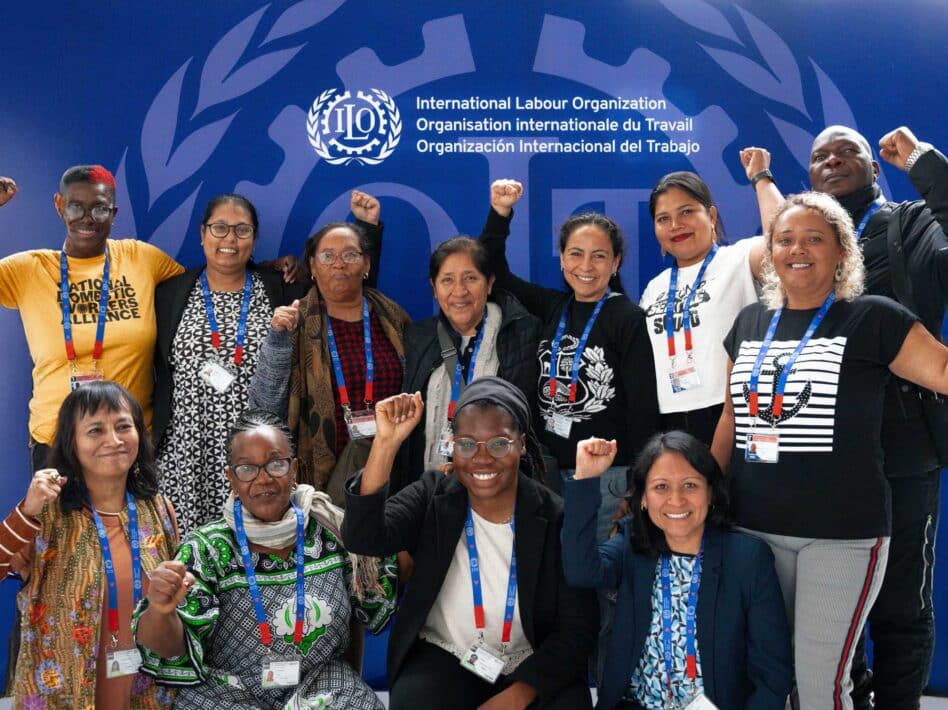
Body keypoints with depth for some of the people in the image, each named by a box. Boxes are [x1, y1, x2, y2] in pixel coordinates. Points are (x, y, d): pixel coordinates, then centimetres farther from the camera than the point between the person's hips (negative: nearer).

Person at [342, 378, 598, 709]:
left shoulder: (557, 518, -10)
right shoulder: (432, 497, -7)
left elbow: (577, 629, -7)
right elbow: (363, 539, -24)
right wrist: (386, 442, -33)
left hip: (534, 668, 0)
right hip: (445, 659, 0)